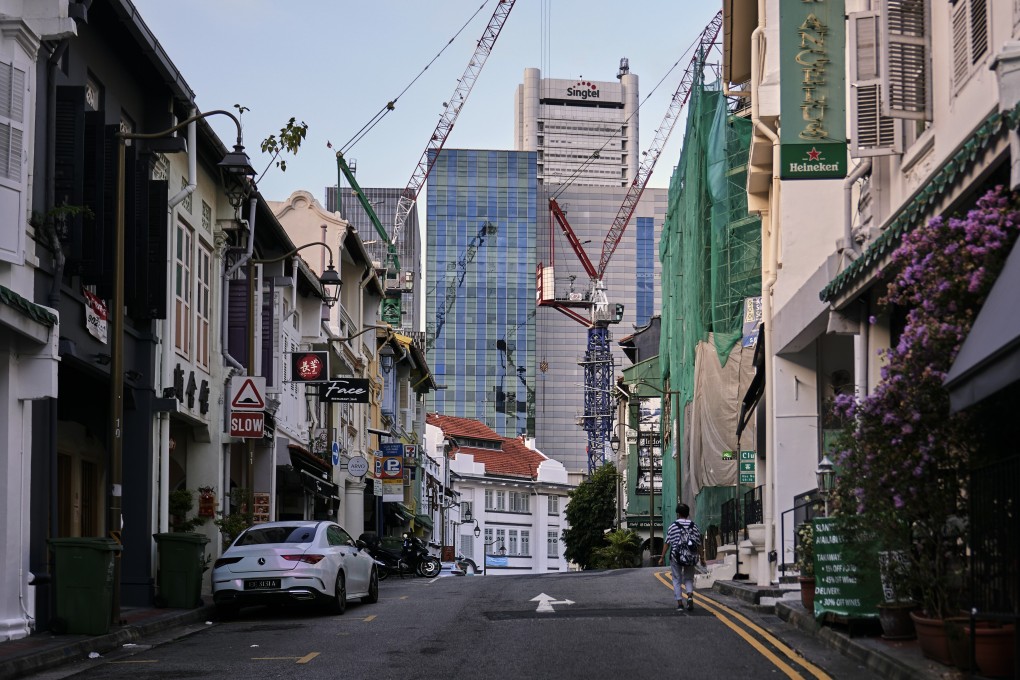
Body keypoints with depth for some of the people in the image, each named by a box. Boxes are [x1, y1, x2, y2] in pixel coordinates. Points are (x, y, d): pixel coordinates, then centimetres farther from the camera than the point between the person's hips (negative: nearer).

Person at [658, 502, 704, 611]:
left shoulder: (673, 526, -4)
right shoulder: (694, 526, 3)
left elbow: (666, 543, -4)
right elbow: (699, 544, 4)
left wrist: (662, 557, 2)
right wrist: (702, 558, 11)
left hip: (676, 557, -2)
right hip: (690, 557, 2)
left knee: (677, 580, 8)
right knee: (688, 578, 14)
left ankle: (679, 603, 3)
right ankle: (690, 596, -12)